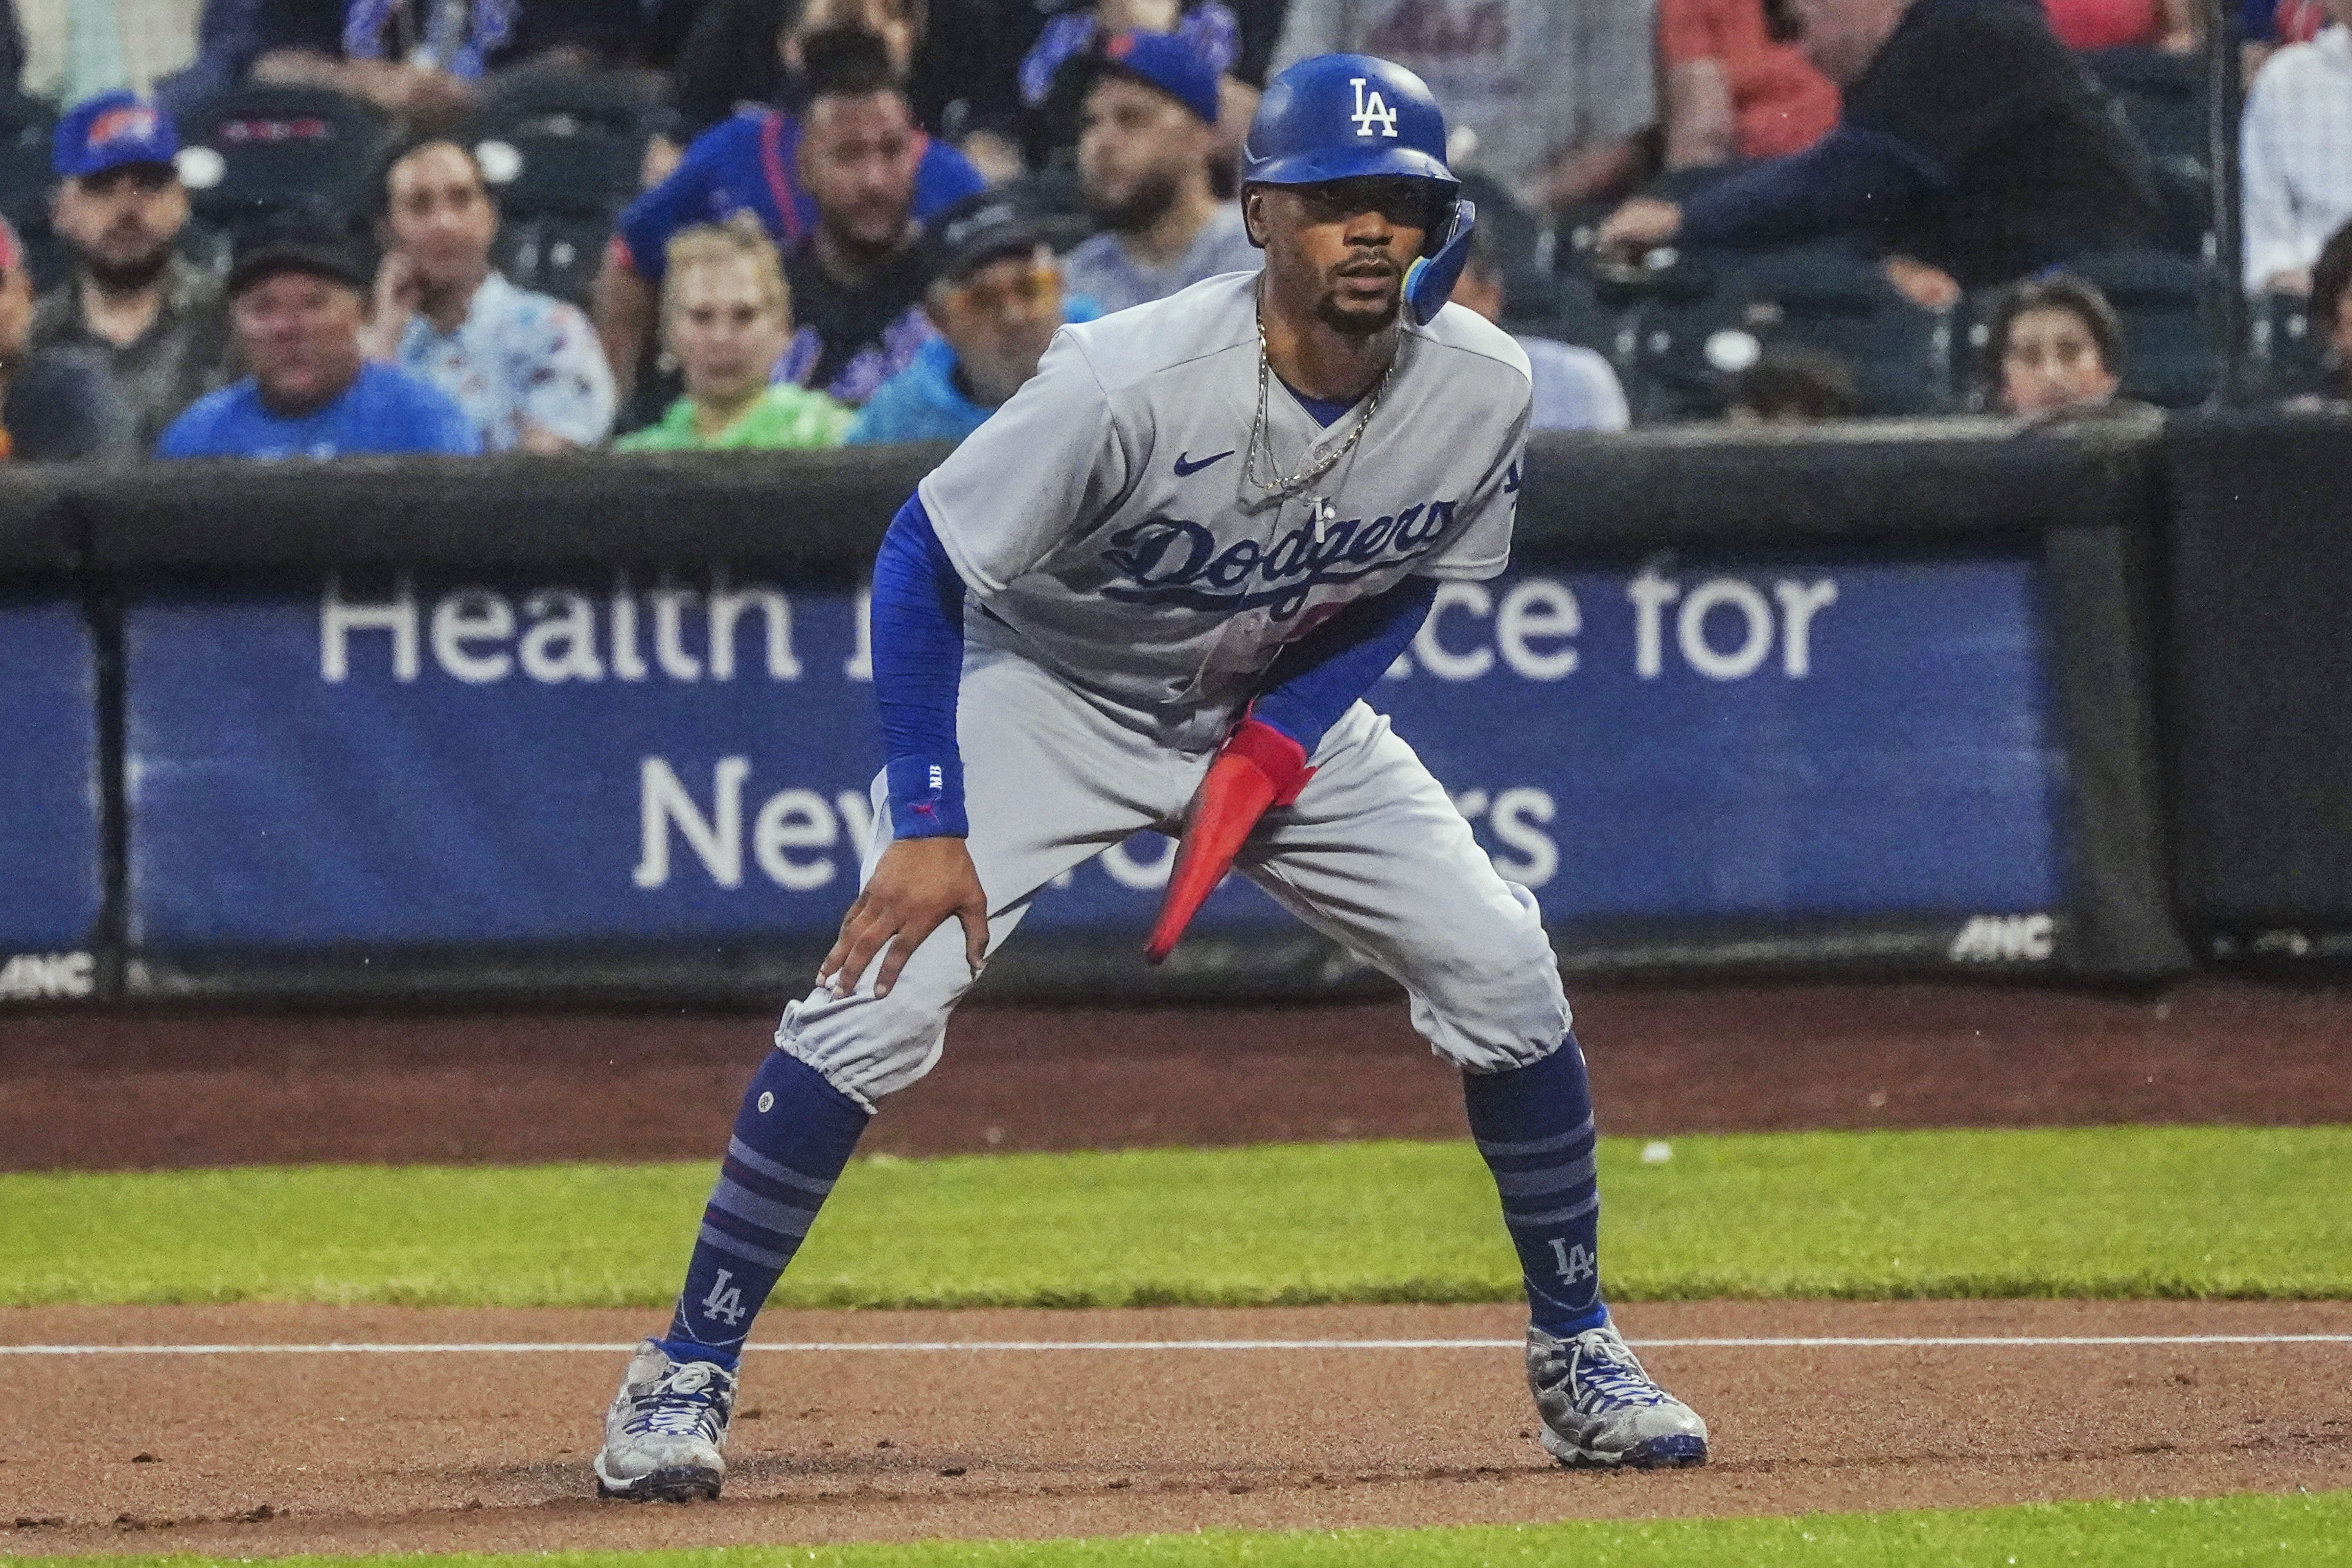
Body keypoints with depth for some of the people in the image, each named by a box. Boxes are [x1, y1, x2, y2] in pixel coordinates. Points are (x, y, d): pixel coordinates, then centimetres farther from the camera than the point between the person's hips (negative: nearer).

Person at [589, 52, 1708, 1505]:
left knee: (1503, 966, -8)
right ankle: (685, 1376, -9)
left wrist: (1290, 733, -15)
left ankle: (1577, 1355, 11)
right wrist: (929, 825, -25)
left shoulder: (1481, 391, -19)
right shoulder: (1130, 384, -33)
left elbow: (1406, 583, 1)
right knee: (882, 995, -21)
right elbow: (925, 559, -23)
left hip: (1285, 703, 4)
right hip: (1047, 691, -4)